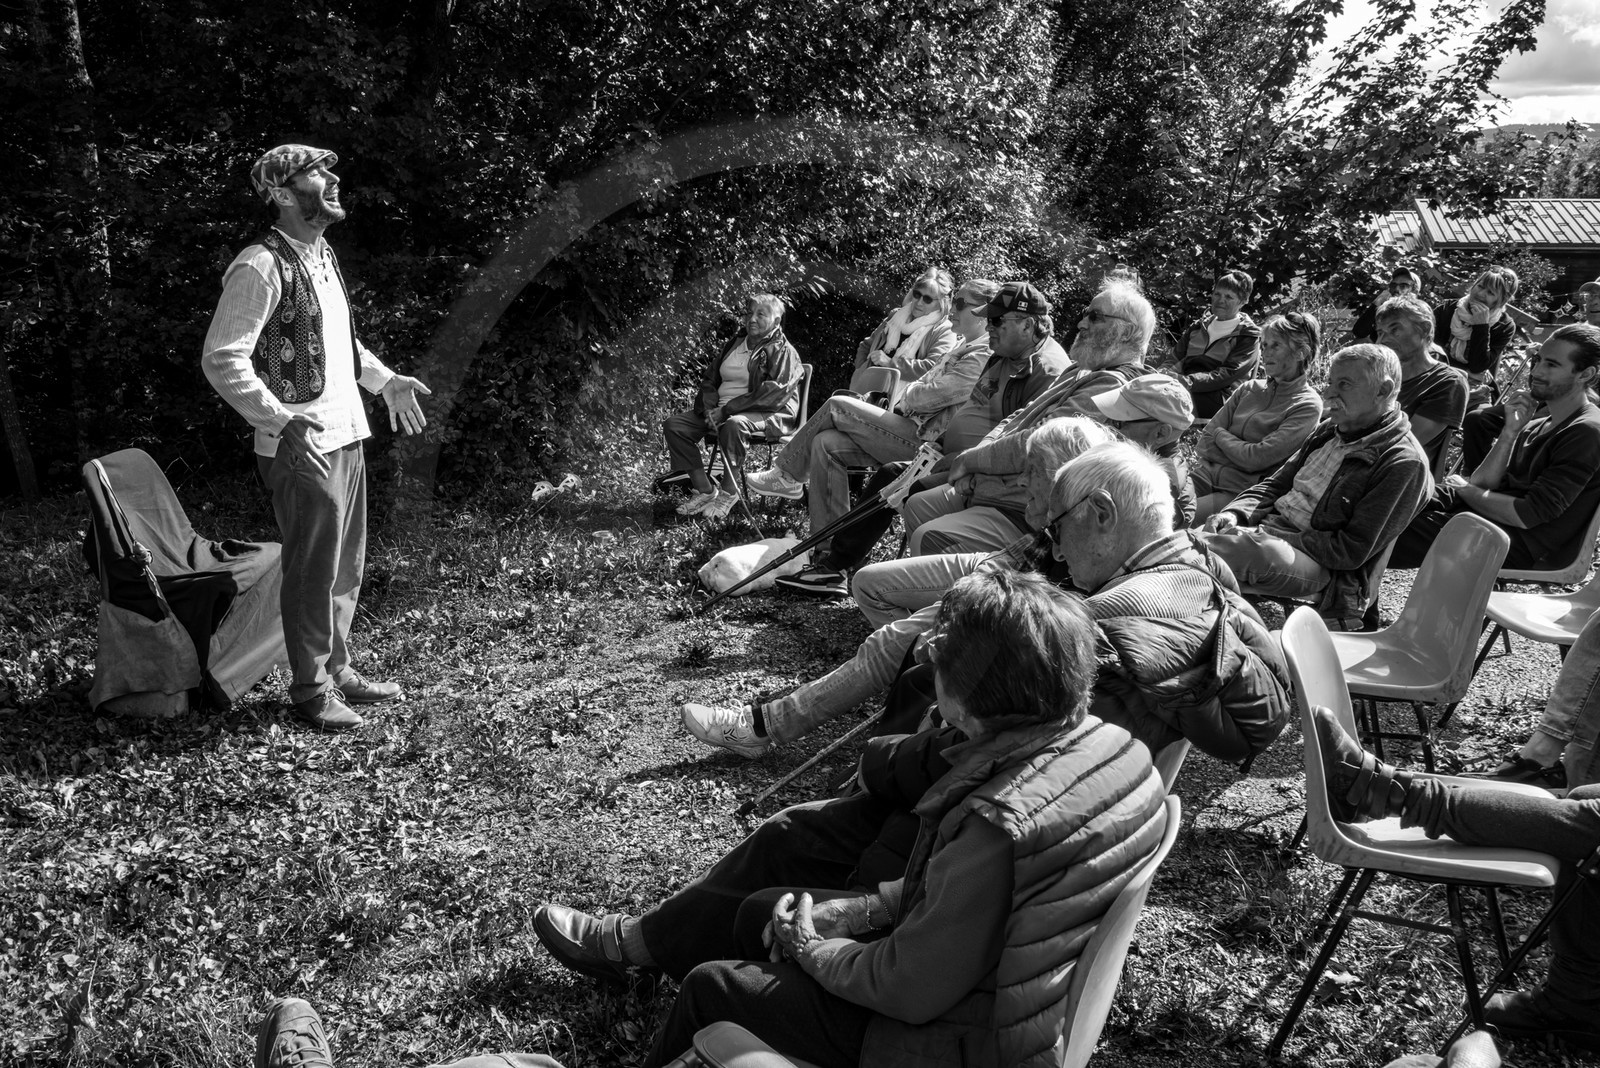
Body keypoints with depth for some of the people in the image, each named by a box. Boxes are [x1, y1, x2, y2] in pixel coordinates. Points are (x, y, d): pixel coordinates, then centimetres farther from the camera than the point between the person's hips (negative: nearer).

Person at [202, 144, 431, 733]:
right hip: (300, 446, -9)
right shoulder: (261, 266, -16)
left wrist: (385, 380, 21)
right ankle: (309, 688, 15)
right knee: (313, 571, 0)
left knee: (346, 566, 17)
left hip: (346, 435, 9)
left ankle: (337, 668, 31)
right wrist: (278, 419, -29)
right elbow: (221, 358, -21)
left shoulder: (321, 254, 12)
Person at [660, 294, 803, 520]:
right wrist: (710, 408, -3)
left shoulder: (783, 352, -4)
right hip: (721, 411, 7)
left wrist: (727, 410, -22)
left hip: (768, 415, -7)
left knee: (733, 425, -41)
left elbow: (775, 393, -18)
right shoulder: (733, 345, 20)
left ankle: (728, 492, -24)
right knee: (673, 424, -11)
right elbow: (710, 379, 21)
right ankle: (703, 490, -14)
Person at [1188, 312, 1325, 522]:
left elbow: (1256, 458, -10)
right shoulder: (1250, 388, 17)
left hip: (1242, 490, -5)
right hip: (1206, 472, 5)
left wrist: (1221, 434, 4)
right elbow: (1206, 438, 13)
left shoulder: (1308, 406, -1)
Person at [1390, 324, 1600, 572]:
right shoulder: (1542, 420, 16)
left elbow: (1527, 515, -19)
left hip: (1524, 543, -8)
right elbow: (1481, 485, 5)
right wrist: (1510, 431, -7)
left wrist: (1465, 489, -4)